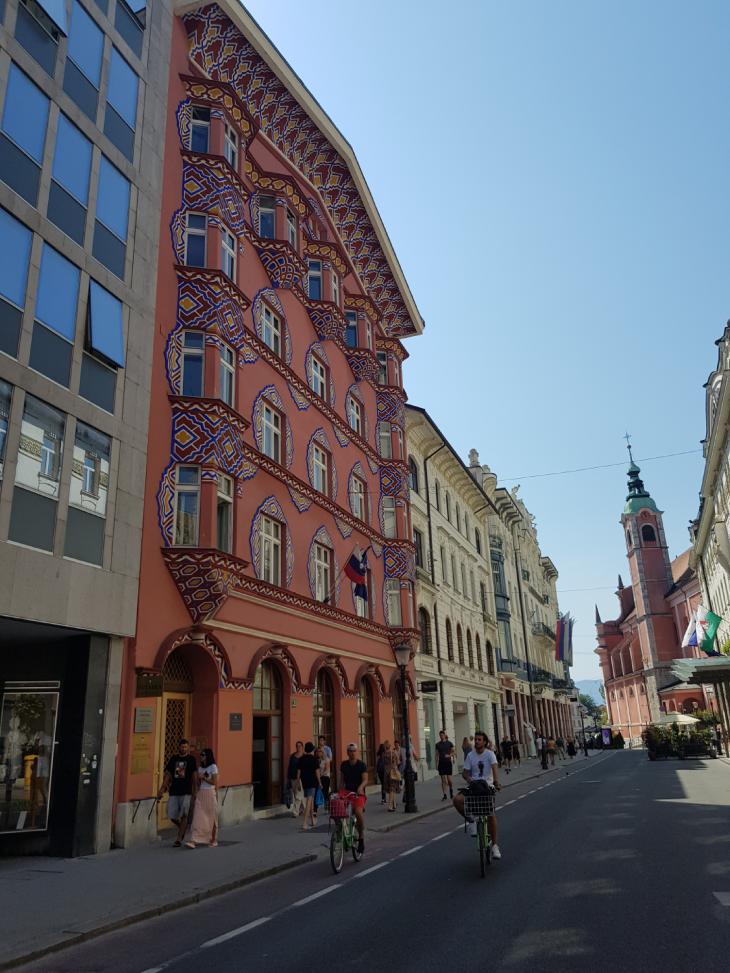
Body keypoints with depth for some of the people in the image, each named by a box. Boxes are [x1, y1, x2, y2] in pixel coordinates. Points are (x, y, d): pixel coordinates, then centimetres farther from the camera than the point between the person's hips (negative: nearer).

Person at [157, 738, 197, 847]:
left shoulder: (191, 759, 1)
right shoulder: (173, 758, 7)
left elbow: (195, 776, 1)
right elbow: (168, 774, 9)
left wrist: (195, 790, -3)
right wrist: (163, 788, 0)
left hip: (186, 792, -3)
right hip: (174, 791, 3)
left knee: (184, 815, -5)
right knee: (172, 816, 5)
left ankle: (179, 839, 3)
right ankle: (182, 828, 33)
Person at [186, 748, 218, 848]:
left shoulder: (213, 767, -6)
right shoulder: (200, 767, 11)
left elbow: (214, 782, -11)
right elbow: (199, 782, 16)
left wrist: (203, 777, -12)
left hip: (210, 793, -5)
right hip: (200, 794, 5)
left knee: (211, 817, 3)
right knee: (197, 817, -6)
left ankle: (213, 840, 15)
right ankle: (193, 840, -11)